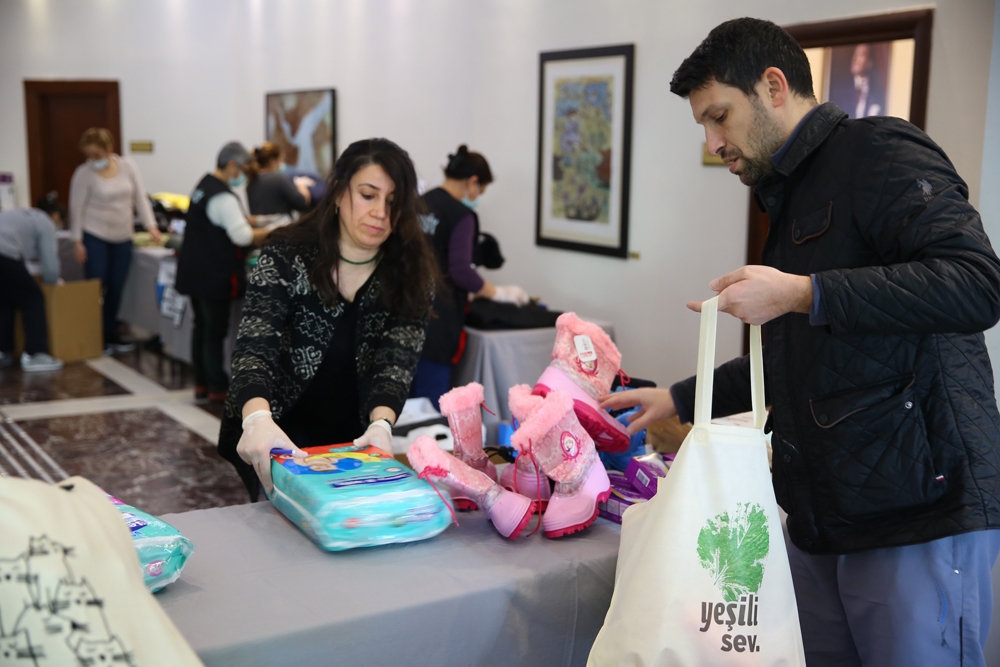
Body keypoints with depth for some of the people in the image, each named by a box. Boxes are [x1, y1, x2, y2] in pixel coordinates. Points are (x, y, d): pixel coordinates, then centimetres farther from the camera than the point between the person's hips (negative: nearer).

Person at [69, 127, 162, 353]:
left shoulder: (128, 166, -1)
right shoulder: (84, 173, -9)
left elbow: (140, 197, 2)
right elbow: (77, 208, -7)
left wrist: (151, 226, -6)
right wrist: (77, 241, -9)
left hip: (123, 237, 4)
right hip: (94, 237, -3)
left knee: (116, 288, 9)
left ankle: (111, 334, 21)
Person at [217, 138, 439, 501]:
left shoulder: (412, 273, -7)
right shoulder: (287, 256, -14)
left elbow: (397, 358, -17)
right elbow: (254, 347, -23)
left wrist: (381, 425, -39)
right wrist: (257, 418, -45)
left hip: (355, 436, 2)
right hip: (279, 432, -2)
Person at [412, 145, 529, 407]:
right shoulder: (461, 215, -10)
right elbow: (461, 271, -17)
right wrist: (499, 293, -1)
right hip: (436, 321, -8)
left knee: (409, 403, 14)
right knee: (431, 407, -1)